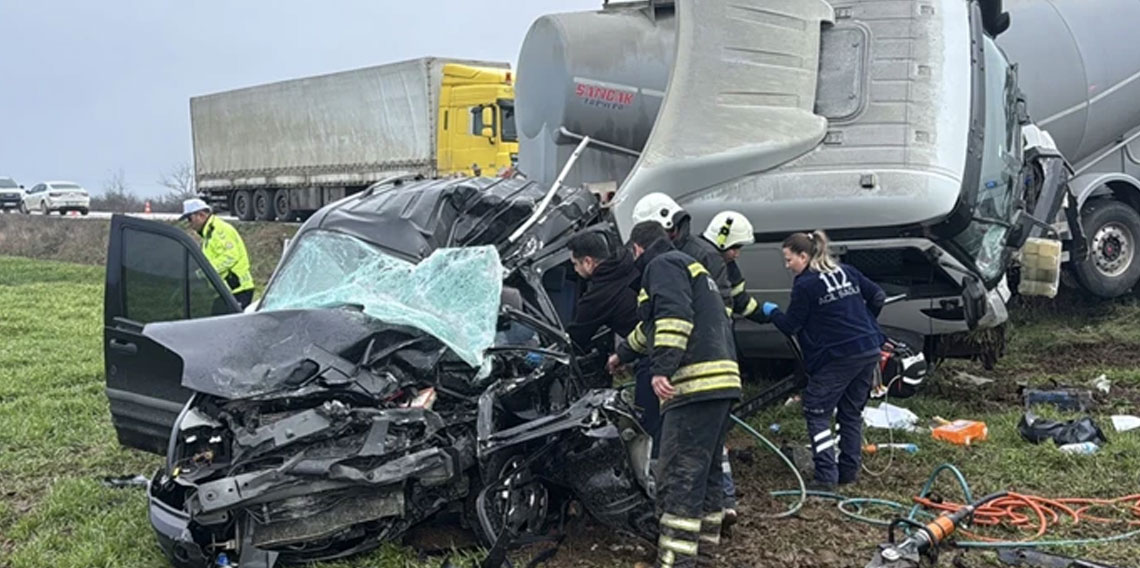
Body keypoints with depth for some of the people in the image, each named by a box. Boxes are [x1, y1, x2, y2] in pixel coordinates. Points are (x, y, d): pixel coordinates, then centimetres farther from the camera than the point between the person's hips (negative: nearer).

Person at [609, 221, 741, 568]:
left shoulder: (662, 265, 1)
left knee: (679, 480, -13)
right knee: (706, 473, 16)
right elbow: (650, 329, 45)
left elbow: (673, 318, -18)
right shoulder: (688, 266, 32)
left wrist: (661, 369, -25)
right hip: (720, 382, 10)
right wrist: (622, 354, 57)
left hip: (695, 384, -10)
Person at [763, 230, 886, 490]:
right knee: (852, 412, 17)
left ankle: (826, 476, -5)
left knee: (816, 412, 2)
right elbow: (878, 296, 14)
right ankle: (849, 471, 21)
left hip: (837, 357, -8)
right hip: (869, 351, 8)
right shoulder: (847, 272, 11)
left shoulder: (805, 285, -10)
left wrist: (772, 311, 14)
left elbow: (790, 325, -4)